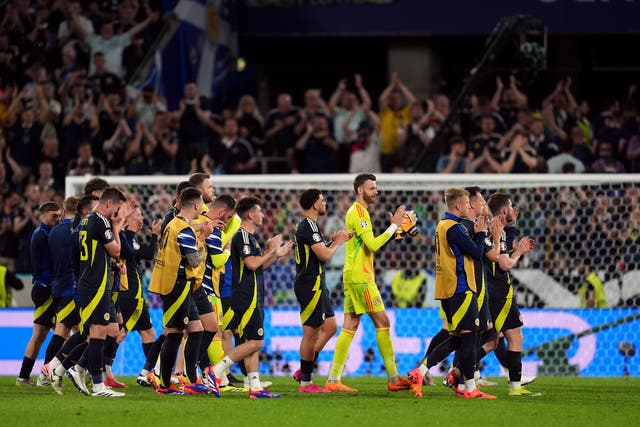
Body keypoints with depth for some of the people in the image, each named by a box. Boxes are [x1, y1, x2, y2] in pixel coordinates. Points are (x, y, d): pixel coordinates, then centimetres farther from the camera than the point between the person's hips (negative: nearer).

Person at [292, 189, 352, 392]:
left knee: (330, 327, 14)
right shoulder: (309, 226, -17)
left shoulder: (306, 225, 16)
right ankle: (305, 382, -1)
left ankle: (303, 371, 16)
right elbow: (324, 255, -22)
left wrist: (335, 241, 16)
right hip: (311, 285, -11)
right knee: (311, 333, -6)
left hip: (315, 285, 11)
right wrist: (338, 242, -5)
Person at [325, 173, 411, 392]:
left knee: (350, 327, 7)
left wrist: (393, 229, 12)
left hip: (353, 276, 10)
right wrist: (394, 226, -15)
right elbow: (372, 244, -20)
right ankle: (394, 378, -5)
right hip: (360, 277, -10)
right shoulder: (358, 212, -12)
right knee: (382, 323, -7)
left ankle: (334, 379, 4)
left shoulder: (356, 211, 19)